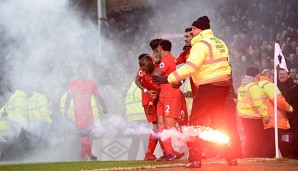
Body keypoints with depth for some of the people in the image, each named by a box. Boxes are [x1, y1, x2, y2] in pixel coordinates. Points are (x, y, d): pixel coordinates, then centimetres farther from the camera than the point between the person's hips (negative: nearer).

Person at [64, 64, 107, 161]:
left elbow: (98, 97, 14)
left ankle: (82, 157, 13)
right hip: (79, 112, -5)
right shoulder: (73, 83, 1)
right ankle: (90, 155, -26)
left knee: (87, 134, 4)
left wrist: (104, 106, -1)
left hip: (89, 113, 5)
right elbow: (68, 98, 3)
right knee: (83, 134, -16)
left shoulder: (91, 83, 11)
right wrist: (65, 112, -3)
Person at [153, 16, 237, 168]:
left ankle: (195, 159, -9)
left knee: (195, 124, -3)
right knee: (218, 123, 18)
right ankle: (230, 157, 15)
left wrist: (168, 79, -24)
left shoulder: (201, 44, -13)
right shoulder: (220, 43, 16)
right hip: (223, 86, 9)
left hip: (208, 87, -9)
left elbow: (190, 68, -23)